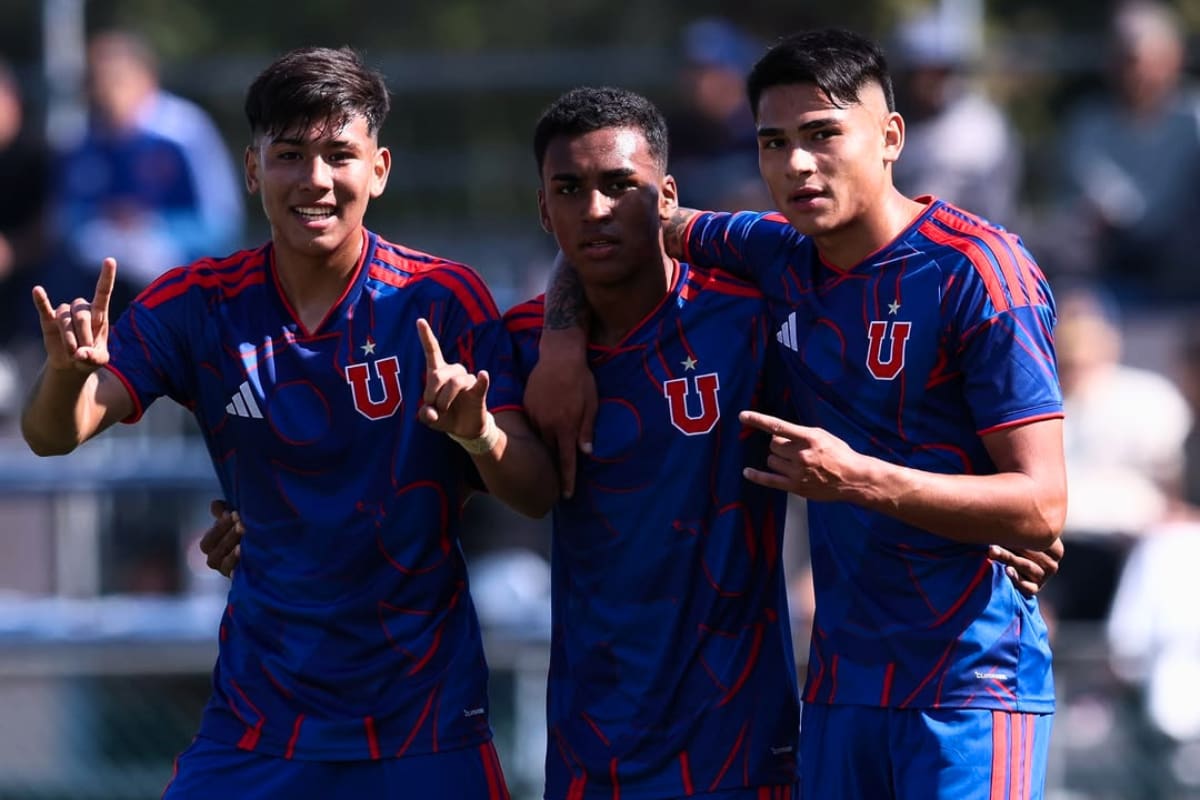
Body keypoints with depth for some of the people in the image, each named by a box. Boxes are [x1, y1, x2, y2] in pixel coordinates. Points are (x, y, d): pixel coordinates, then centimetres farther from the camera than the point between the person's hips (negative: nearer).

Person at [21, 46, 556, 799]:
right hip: (258, 716, 1)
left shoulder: (446, 299, -7)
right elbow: (53, 435, -9)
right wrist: (70, 373, -32)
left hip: (425, 719, -1)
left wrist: (478, 434, -31)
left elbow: (539, 494, -9)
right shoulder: (200, 302, -3)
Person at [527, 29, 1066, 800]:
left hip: (972, 679, -6)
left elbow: (1040, 508, -17)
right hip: (843, 677, 6)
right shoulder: (780, 254, 7)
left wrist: (858, 478, -27)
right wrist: (563, 341, 5)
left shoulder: (979, 274, -13)